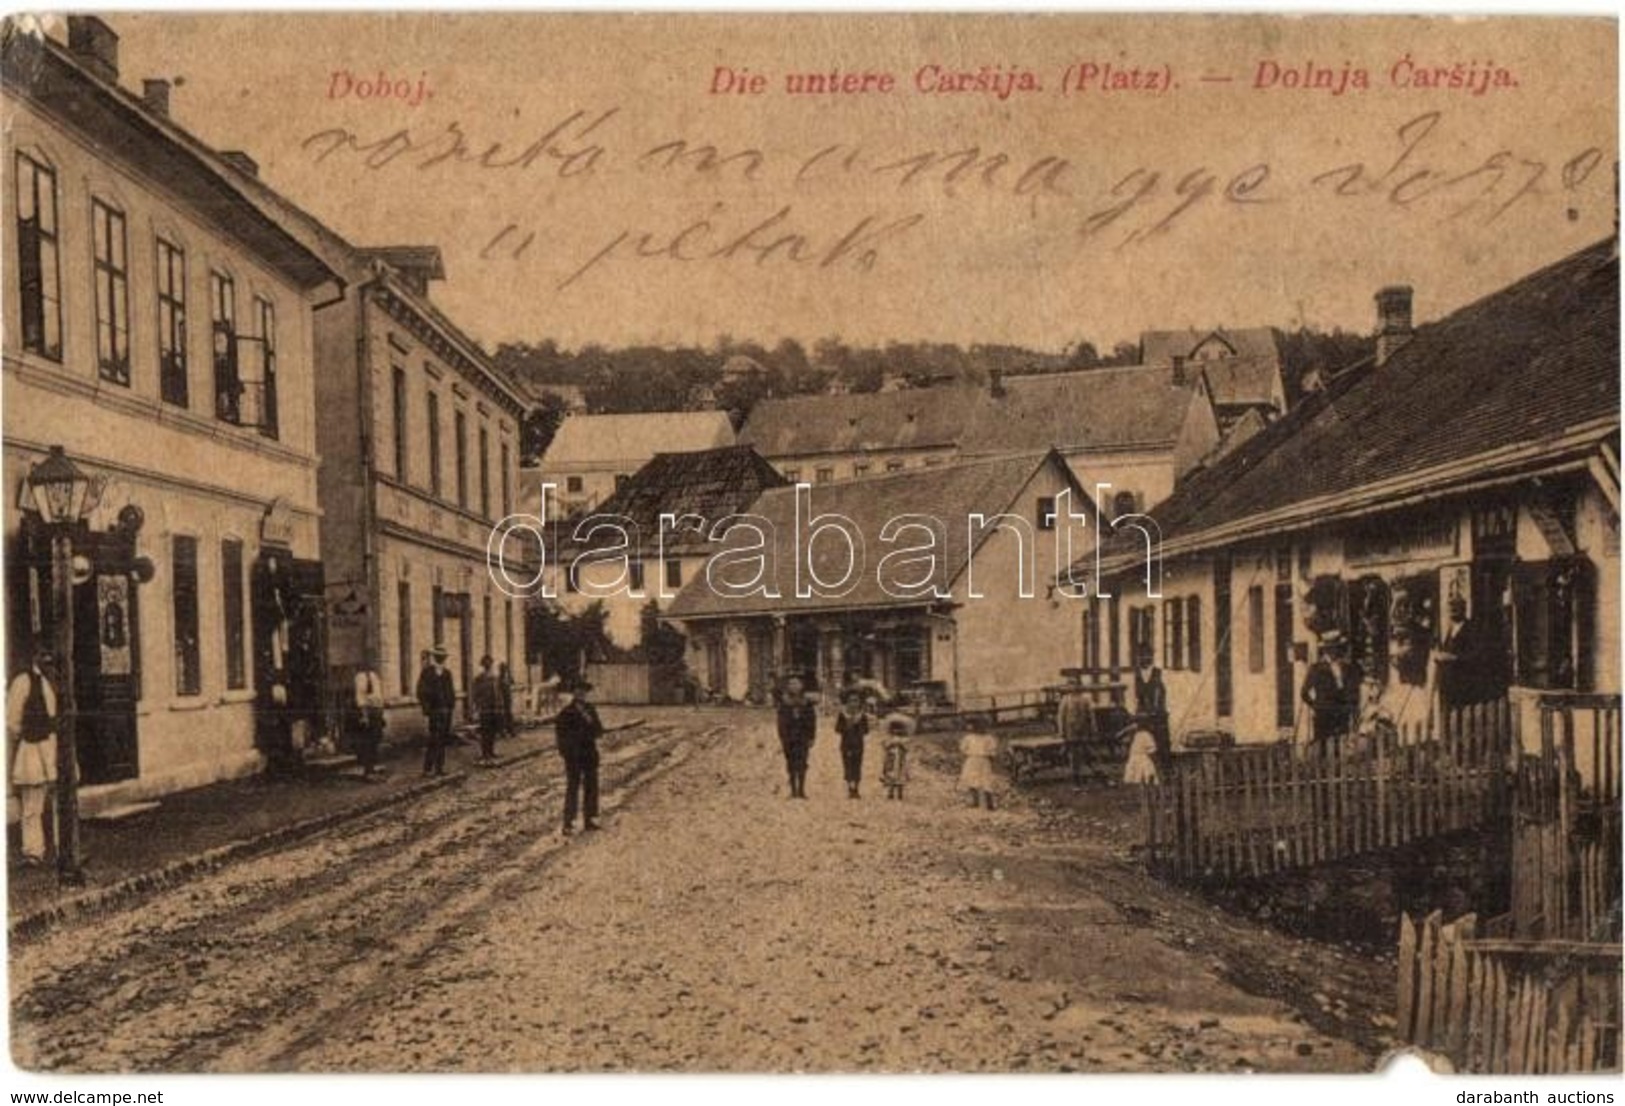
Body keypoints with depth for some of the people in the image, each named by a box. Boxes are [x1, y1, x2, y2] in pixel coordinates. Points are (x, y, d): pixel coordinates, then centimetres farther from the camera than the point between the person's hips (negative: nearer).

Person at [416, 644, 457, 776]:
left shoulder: (447, 673, 15)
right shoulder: (427, 672, -3)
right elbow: (421, 692, -7)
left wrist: (453, 706, 7)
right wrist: (426, 708, -13)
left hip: (447, 710, 6)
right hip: (435, 710, -6)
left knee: (443, 740, 8)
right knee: (434, 740, -11)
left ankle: (439, 767, 14)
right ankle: (428, 769, -6)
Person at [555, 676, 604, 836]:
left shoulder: (590, 710, 10)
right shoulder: (566, 712, -7)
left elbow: (599, 731, 7)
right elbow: (561, 734, -7)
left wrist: (591, 722, -9)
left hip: (590, 754, 6)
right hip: (574, 756, -6)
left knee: (591, 787, 9)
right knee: (573, 788, -7)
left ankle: (589, 820, 20)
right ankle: (568, 824, -4)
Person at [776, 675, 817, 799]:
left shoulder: (807, 703, 0)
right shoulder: (784, 704, -1)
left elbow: (812, 721, 4)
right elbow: (781, 722, 1)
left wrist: (811, 738, 0)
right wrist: (782, 738, -3)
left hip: (803, 738, 0)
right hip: (789, 739, 0)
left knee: (802, 764, -4)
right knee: (791, 764, 4)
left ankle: (801, 790, 1)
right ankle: (794, 790, 11)